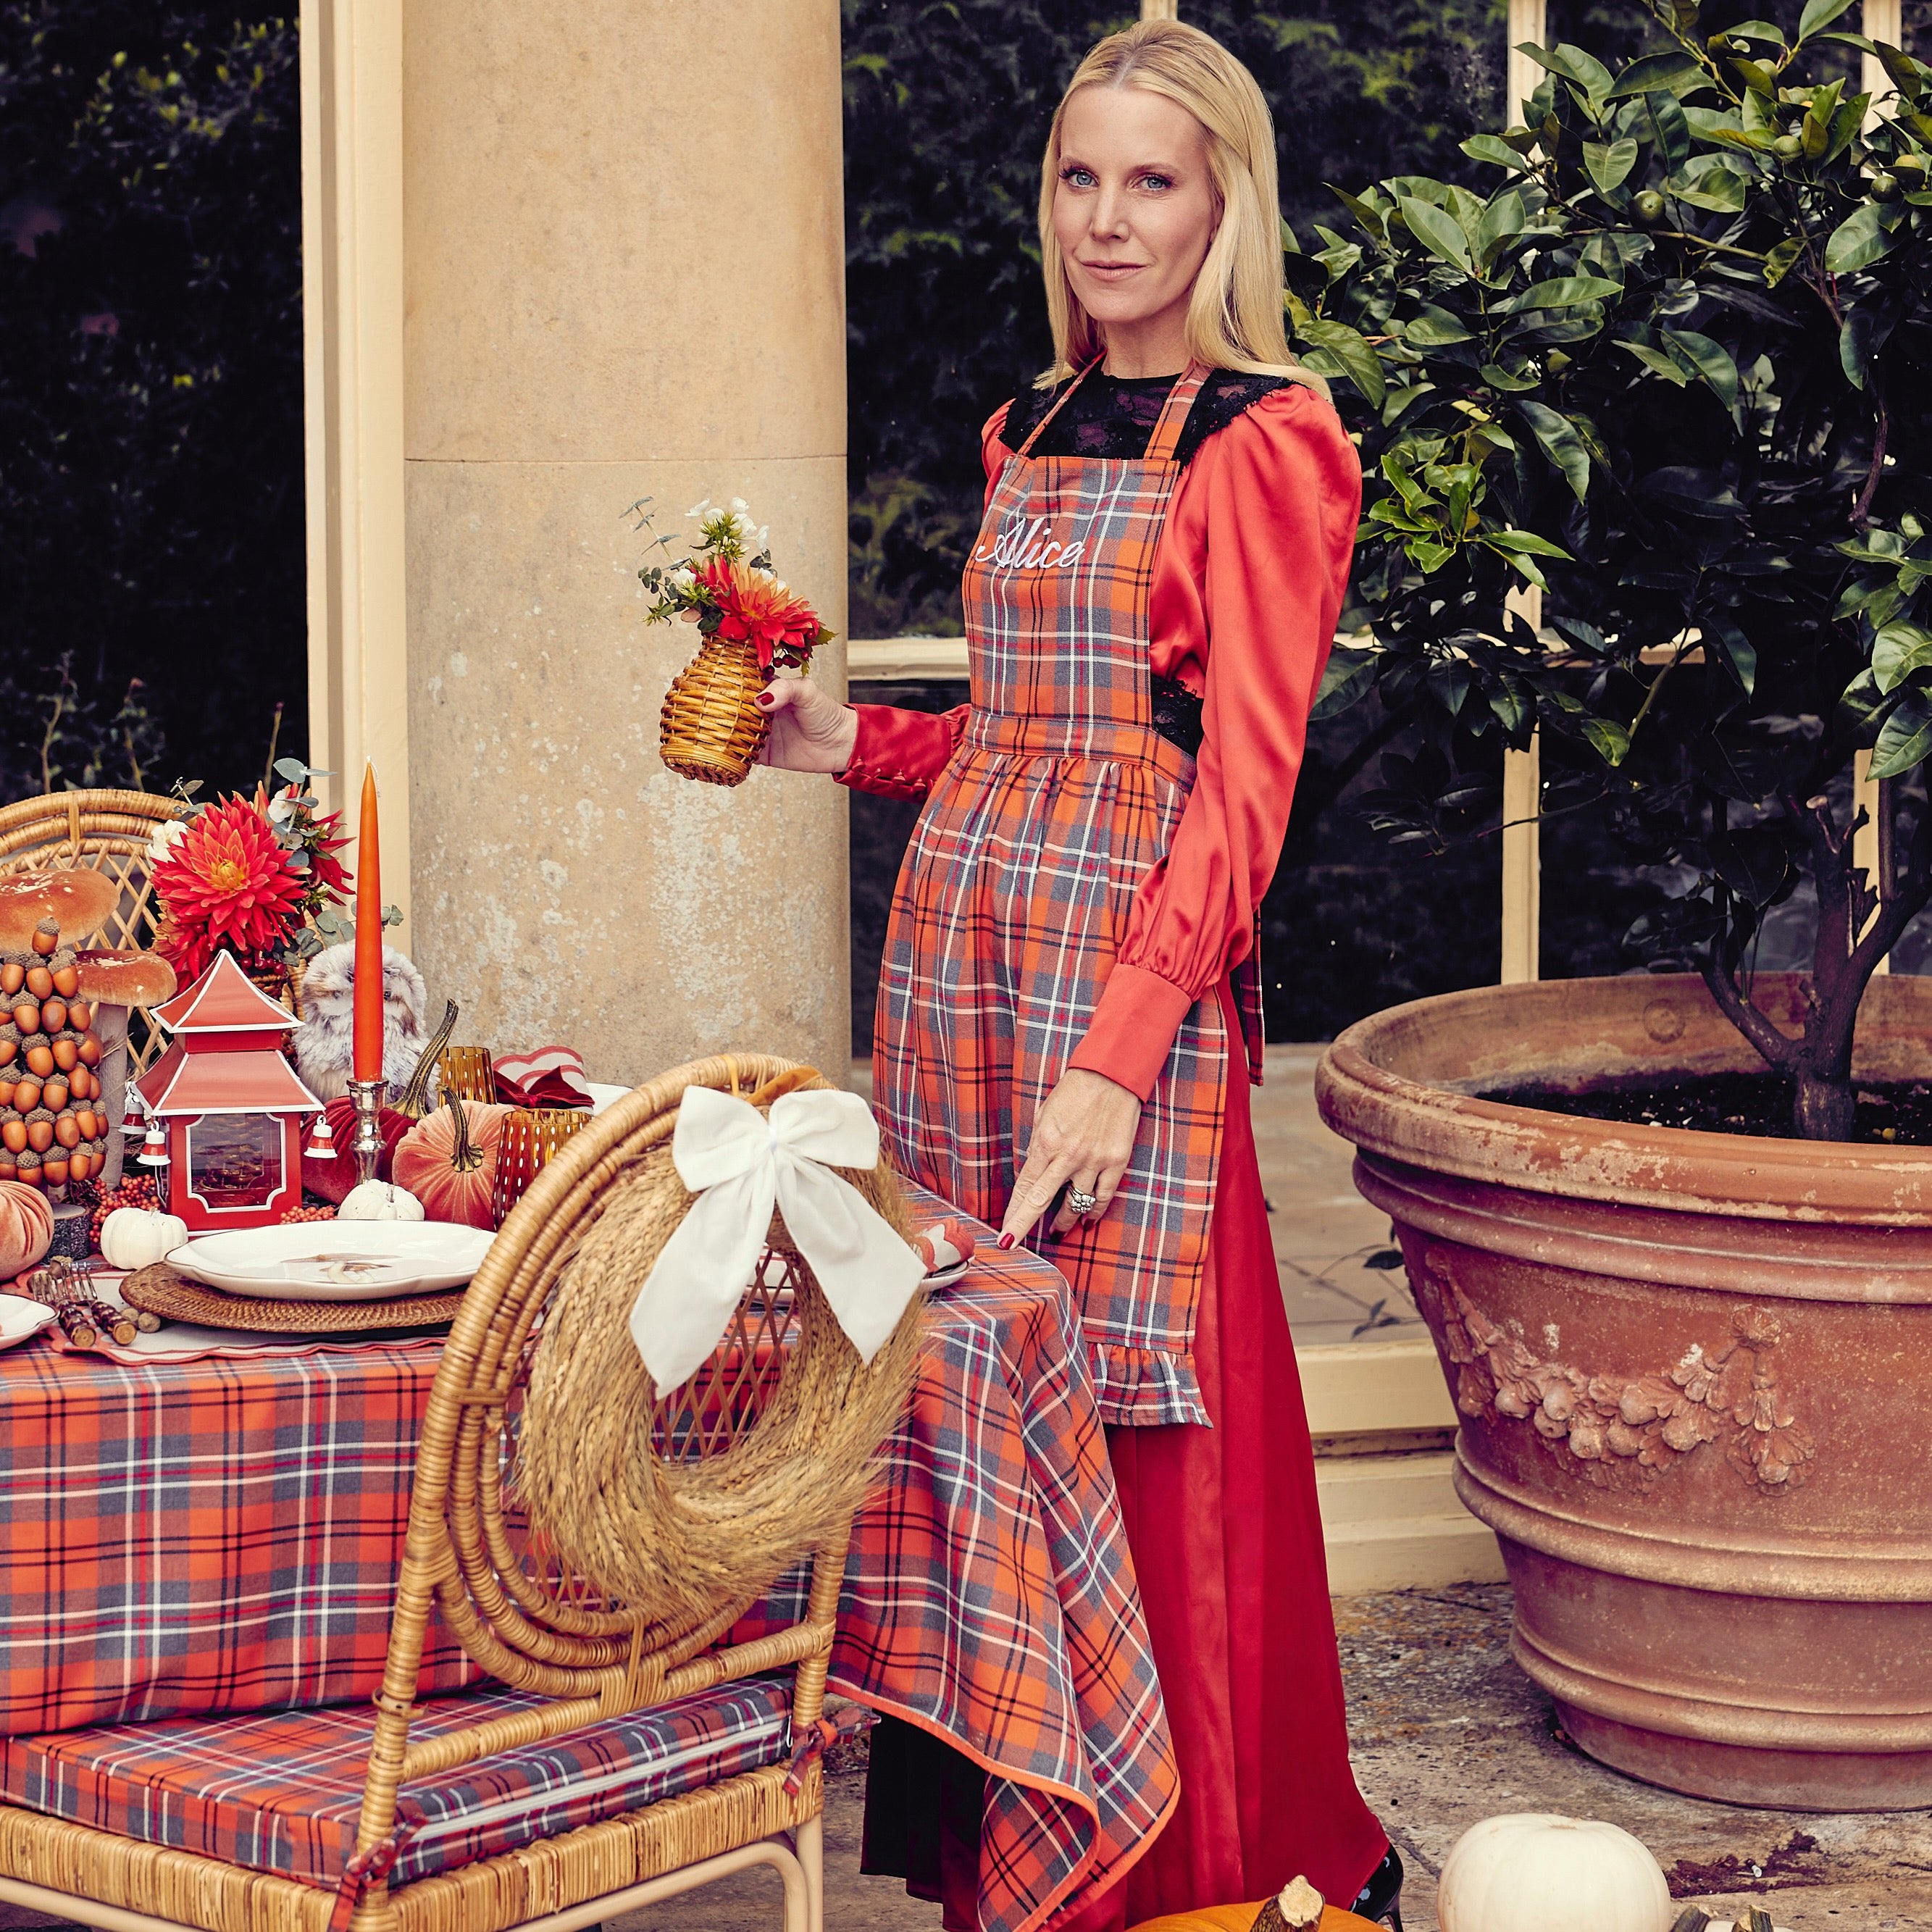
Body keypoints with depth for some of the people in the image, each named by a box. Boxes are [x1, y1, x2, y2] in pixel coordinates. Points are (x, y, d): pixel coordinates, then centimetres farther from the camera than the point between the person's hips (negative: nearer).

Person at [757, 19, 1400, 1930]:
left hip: (1135, 978, -7)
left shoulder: (1267, 443, -5)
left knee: (1145, 1432, -5)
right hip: (953, 947, 7)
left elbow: (1241, 777, -12)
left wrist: (1120, 1055, -19)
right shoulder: (1030, 438, 18)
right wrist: (852, 738, 12)